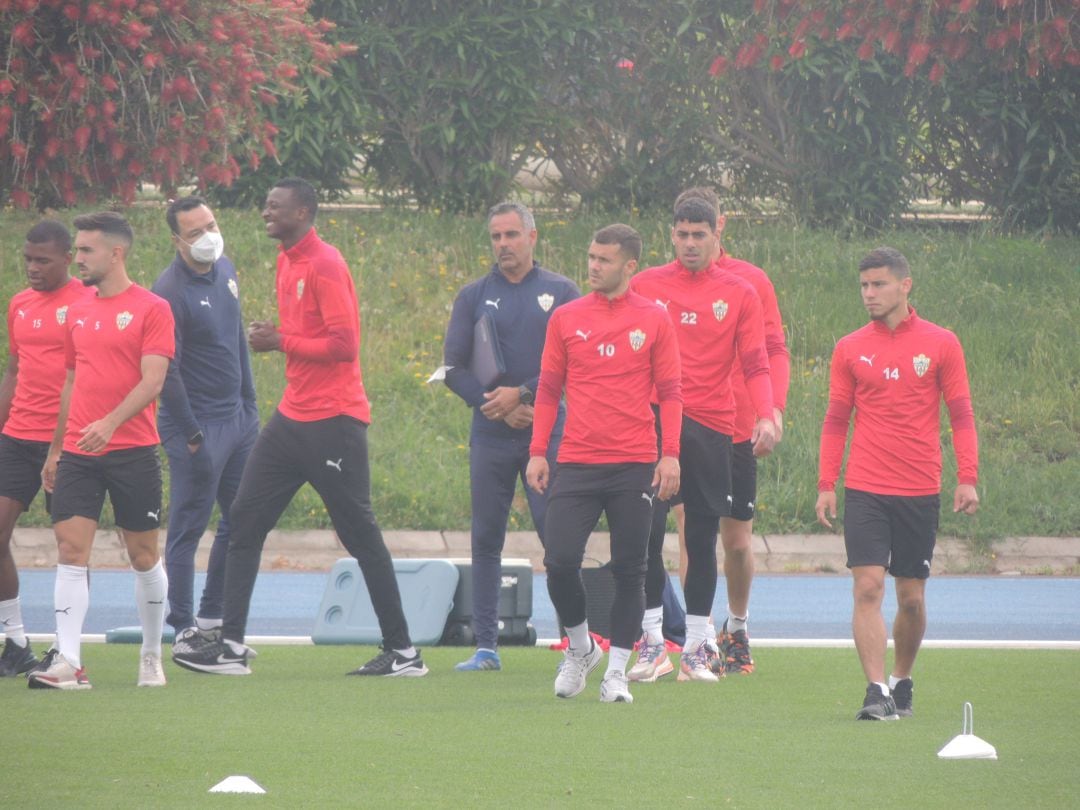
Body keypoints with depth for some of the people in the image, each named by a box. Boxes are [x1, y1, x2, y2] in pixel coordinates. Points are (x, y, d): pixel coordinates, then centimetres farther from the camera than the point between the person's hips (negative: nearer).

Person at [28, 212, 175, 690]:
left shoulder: (151, 309, -5)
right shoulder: (77, 312, 13)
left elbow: (152, 381, -14)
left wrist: (109, 423, -27)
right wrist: (55, 450, 19)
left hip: (133, 451, -5)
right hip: (77, 454, 5)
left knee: (143, 556, 5)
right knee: (71, 550, -8)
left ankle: (152, 657, 19)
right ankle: (67, 662, -14)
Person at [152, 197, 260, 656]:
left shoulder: (225, 270, 8)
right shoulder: (170, 292, -18)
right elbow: (167, 371, -18)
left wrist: (250, 403, 19)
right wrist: (191, 435, -17)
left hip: (237, 416, 8)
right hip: (199, 425, -8)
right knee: (188, 527, -4)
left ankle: (213, 617, 22)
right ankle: (184, 630, 0)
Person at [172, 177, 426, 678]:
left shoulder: (324, 265, -14)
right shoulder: (286, 261, 14)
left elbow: (344, 345, -20)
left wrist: (281, 342, -14)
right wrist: (270, 337, 7)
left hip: (333, 422, -9)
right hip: (293, 417, 9)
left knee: (360, 534, -3)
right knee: (244, 519, 2)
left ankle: (402, 651, 4)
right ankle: (231, 646, 1)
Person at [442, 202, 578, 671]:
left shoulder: (561, 293, 5)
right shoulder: (473, 297, 10)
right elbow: (453, 368, 6)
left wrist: (522, 394, -11)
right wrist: (495, 405, -8)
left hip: (548, 433, -2)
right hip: (490, 435, 2)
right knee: (486, 540, 4)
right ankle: (486, 646, 8)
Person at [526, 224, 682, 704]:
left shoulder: (654, 320, 3)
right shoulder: (566, 318, 7)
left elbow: (669, 393, 4)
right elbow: (548, 390, 11)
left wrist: (670, 455, -5)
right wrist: (537, 452, 4)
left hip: (635, 466, -1)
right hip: (577, 465, 1)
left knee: (629, 571, 1)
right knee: (560, 561, -9)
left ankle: (616, 672, 9)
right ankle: (580, 648, 15)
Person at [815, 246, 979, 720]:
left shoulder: (940, 344, 2)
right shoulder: (850, 349, 5)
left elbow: (961, 415, 3)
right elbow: (835, 421, 9)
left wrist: (967, 478, -5)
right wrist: (826, 485, 2)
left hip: (920, 493, 0)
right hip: (864, 490, 0)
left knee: (912, 596, 7)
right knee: (868, 587, -13)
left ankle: (901, 683, 25)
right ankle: (876, 692, -17)